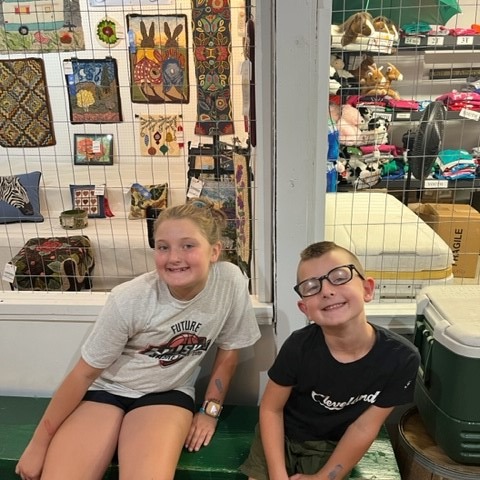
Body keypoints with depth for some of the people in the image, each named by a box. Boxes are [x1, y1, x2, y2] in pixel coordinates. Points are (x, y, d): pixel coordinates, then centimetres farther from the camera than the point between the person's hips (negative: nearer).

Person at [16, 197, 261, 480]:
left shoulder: (231, 282, -20)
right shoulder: (129, 299, -22)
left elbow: (229, 350, -2)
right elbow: (85, 372, -10)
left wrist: (211, 410, 1)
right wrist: (40, 442, -3)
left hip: (168, 393, 1)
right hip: (106, 389, 0)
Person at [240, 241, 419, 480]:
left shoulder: (400, 357, -24)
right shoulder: (299, 346, -25)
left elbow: (364, 427, -15)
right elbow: (271, 408, -12)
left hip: (332, 448, 0)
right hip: (281, 436, 0)